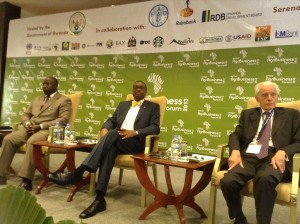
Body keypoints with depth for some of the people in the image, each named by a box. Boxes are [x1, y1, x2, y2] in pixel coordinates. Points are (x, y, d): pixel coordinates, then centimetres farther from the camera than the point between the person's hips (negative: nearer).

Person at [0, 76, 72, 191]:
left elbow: (63, 120, -11)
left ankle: (26, 181, -36)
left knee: (32, 141, -37)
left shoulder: (64, 100, 3)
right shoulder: (37, 99, 26)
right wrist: (28, 124, -2)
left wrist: (40, 126, -18)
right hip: (30, 128, 7)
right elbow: (25, 114, 24)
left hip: (47, 130, -6)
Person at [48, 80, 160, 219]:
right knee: (109, 149, -34)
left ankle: (77, 173, -39)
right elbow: (112, 120, 19)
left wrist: (135, 132, -16)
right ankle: (99, 199, -38)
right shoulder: (123, 104, 27)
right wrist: (104, 128, -6)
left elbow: (155, 128, 0)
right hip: (116, 141, 3)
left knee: (112, 134, -33)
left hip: (136, 142, -3)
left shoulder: (153, 107, 13)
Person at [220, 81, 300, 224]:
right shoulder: (247, 114, 22)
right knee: (228, 181, -28)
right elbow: (235, 135, 13)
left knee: (265, 178, -40)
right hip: (248, 157, 3)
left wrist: (283, 152, -14)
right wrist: (235, 151, -10)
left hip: (273, 158, -2)